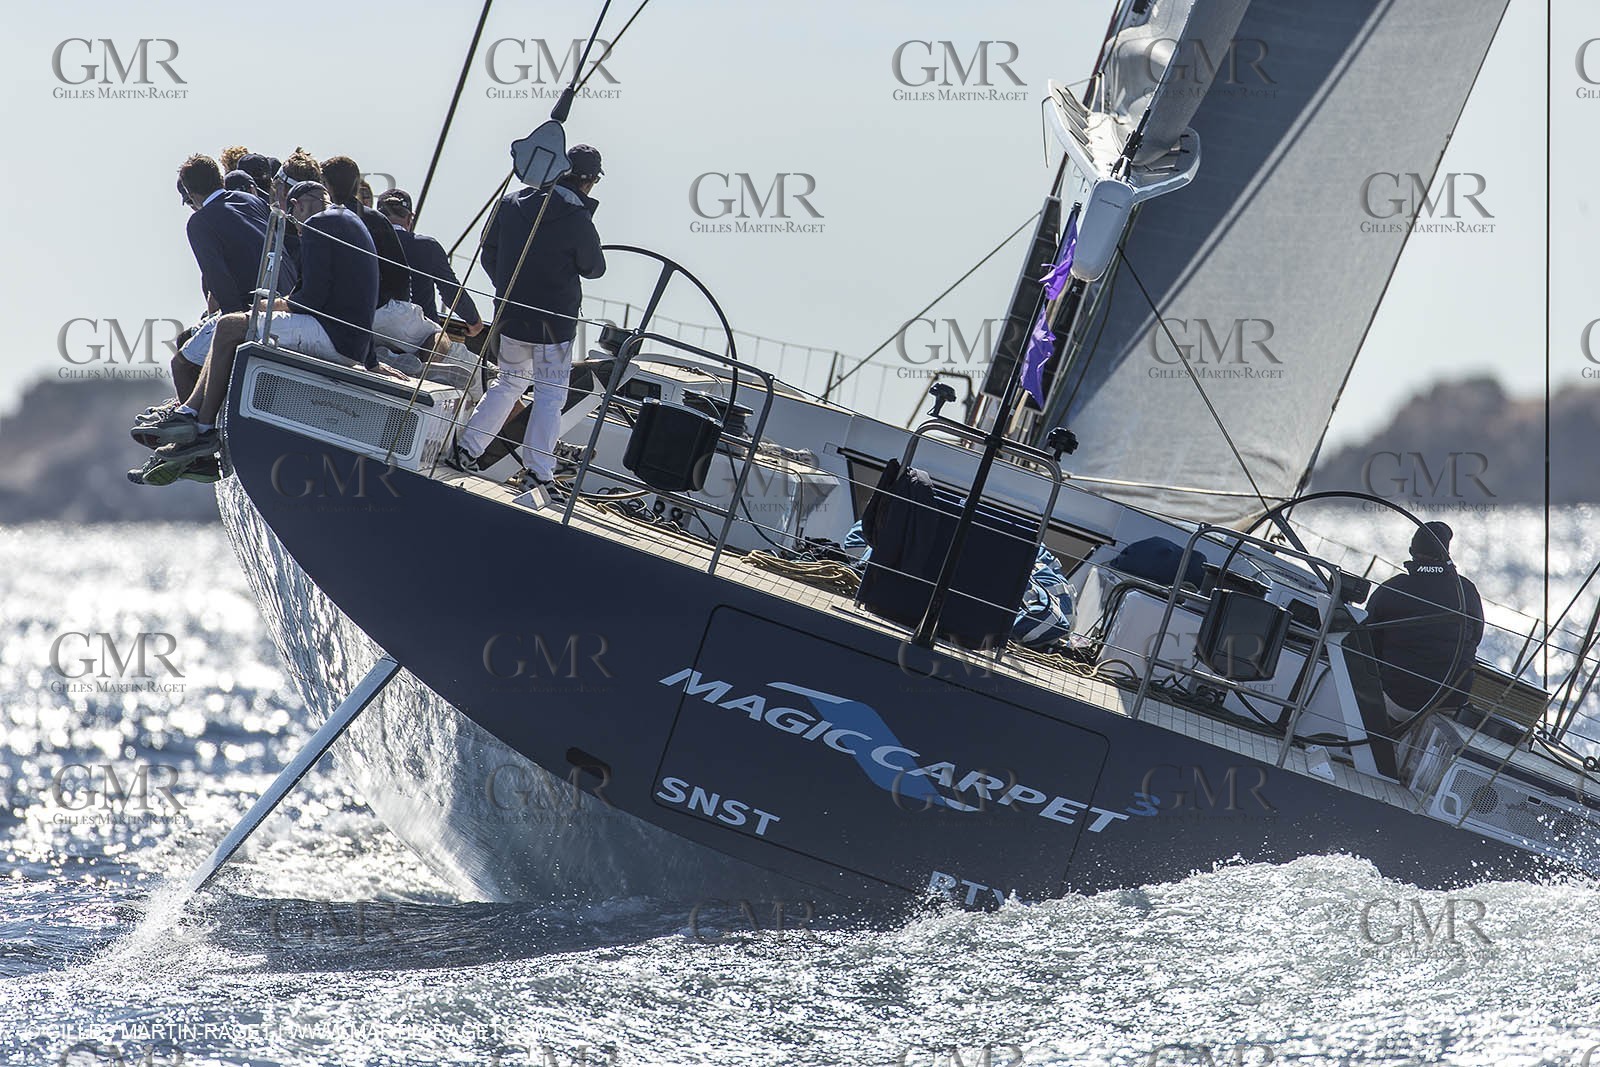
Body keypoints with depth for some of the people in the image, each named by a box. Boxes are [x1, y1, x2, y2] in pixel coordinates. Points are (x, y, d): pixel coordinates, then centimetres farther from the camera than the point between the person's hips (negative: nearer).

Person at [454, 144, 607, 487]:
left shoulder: (511, 204, -2)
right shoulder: (578, 221, -17)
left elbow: (489, 252, 8)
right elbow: (594, 268, -2)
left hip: (510, 314, 5)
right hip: (553, 323, -5)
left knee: (510, 381, 23)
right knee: (550, 394, 5)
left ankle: (467, 449, 20)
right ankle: (538, 472, 4)